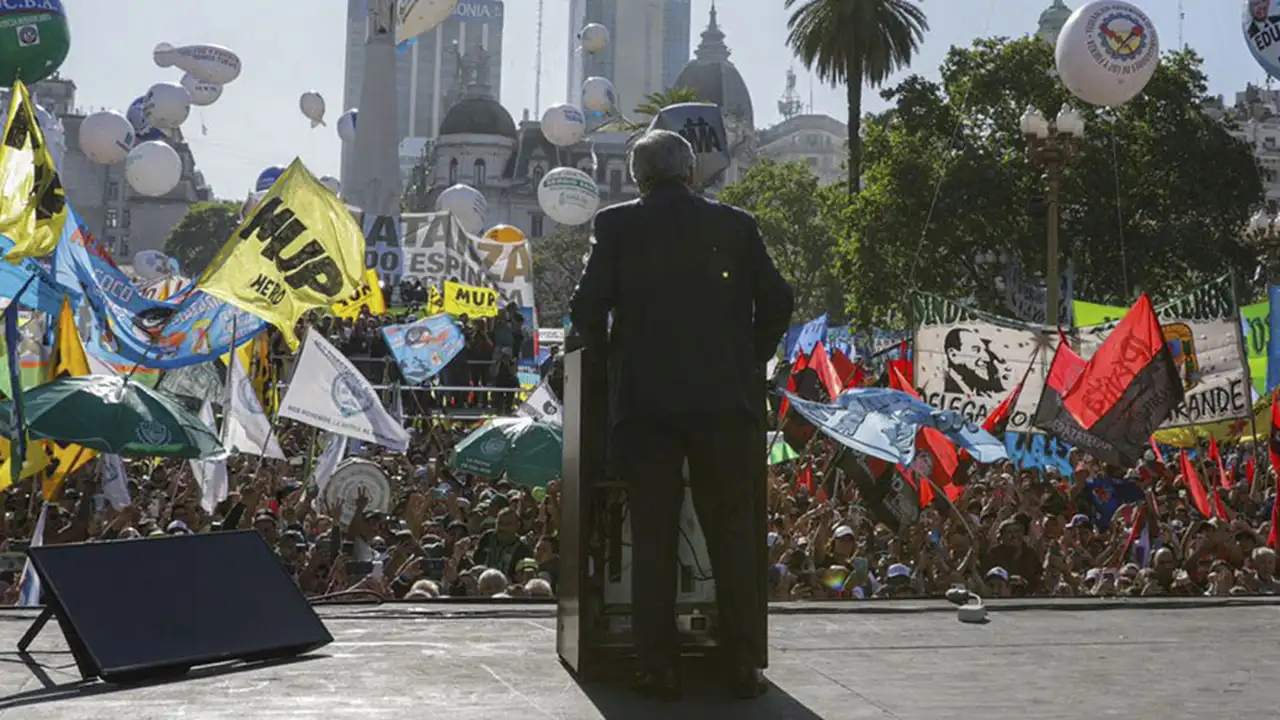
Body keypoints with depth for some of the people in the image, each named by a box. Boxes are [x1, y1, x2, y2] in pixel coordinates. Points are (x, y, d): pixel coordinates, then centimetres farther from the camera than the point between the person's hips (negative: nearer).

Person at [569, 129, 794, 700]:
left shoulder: (617, 225, 3)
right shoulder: (735, 225, 6)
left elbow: (587, 308, -2)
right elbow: (776, 302, 5)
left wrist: (612, 354, 15)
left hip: (644, 400, -1)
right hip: (725, 397, 1)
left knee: (653, 536, 5)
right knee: (733, 534, 7)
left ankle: (658, 667, 7)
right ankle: (743, 665, 9)